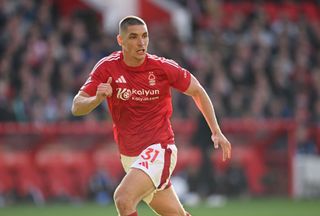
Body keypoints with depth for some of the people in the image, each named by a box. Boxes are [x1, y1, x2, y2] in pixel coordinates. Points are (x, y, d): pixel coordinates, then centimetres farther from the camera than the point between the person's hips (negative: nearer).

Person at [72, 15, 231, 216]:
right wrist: (97, 99, -31)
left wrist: (216, 132, 1)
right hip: (129, 156, 4)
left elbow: (197, 91, 4)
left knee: (123, 199, -27)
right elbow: (77, 107, -9)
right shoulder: (107, 68, -6)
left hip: (159, 149, -4)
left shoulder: (163, 67, -10)